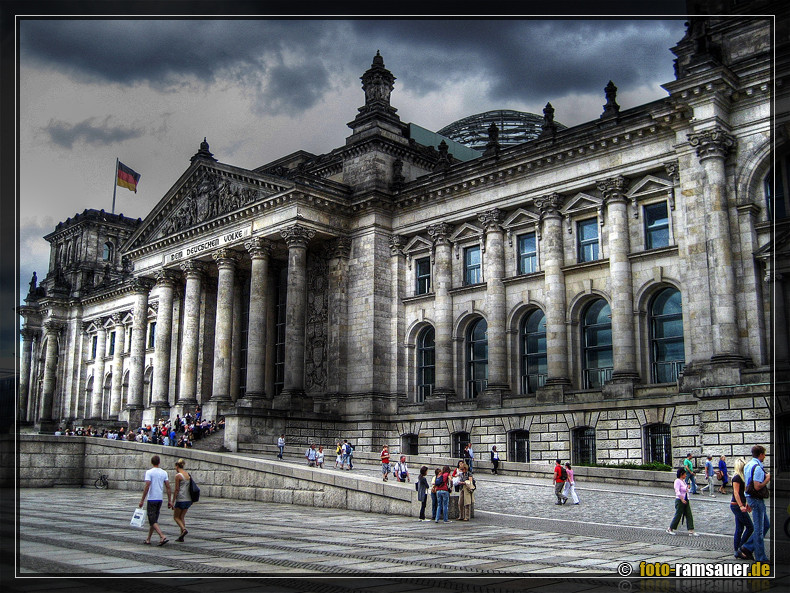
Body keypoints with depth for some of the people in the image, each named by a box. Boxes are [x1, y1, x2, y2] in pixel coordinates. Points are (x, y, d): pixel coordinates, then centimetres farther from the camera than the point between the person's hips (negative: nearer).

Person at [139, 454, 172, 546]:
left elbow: (147, 487, -17)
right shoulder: (164, 473, 6)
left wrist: (142, 500, -11)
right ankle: (148, 539, 24)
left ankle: (162, 537, -20)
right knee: (154, 519, 16)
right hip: (160, 499, 6)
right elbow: (168, 487, 4)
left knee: (153, 521, -5)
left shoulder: (149, 472, -10)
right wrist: (170, 500, 9)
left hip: (152, 499, -6)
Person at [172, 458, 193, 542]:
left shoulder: (178, 475, -11)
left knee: (176, 517, 8)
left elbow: (177, 490, -13)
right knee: (181, 517, 15)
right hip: (188, 499, 7)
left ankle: (184, 529, -15)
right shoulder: (188, 474, 10)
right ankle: (181, 537, 11)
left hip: (181, 500, -7)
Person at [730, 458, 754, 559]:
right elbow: (736, 493, -20)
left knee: (739, 529, 10)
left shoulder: (740, 477, 15)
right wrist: (741, 506, -26)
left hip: (739, 505, 10)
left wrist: (747, 504, 25)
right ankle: (740, 549, -2)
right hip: (737, 505, -10)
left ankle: (737, 552, 12)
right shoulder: (737, 477, -15)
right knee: (750, 527, -6)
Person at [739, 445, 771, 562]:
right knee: (759, 529, -2)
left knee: (766, 524, 18)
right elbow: (757, 487, -25)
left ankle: (747, 547, 17)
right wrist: (767, 478, -10)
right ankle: (760, 557, 6)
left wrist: (748, 502, 23)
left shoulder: (748, 465, 13)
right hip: (756, 499, -10)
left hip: (751, 498, 10)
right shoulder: (758, 467, -19)